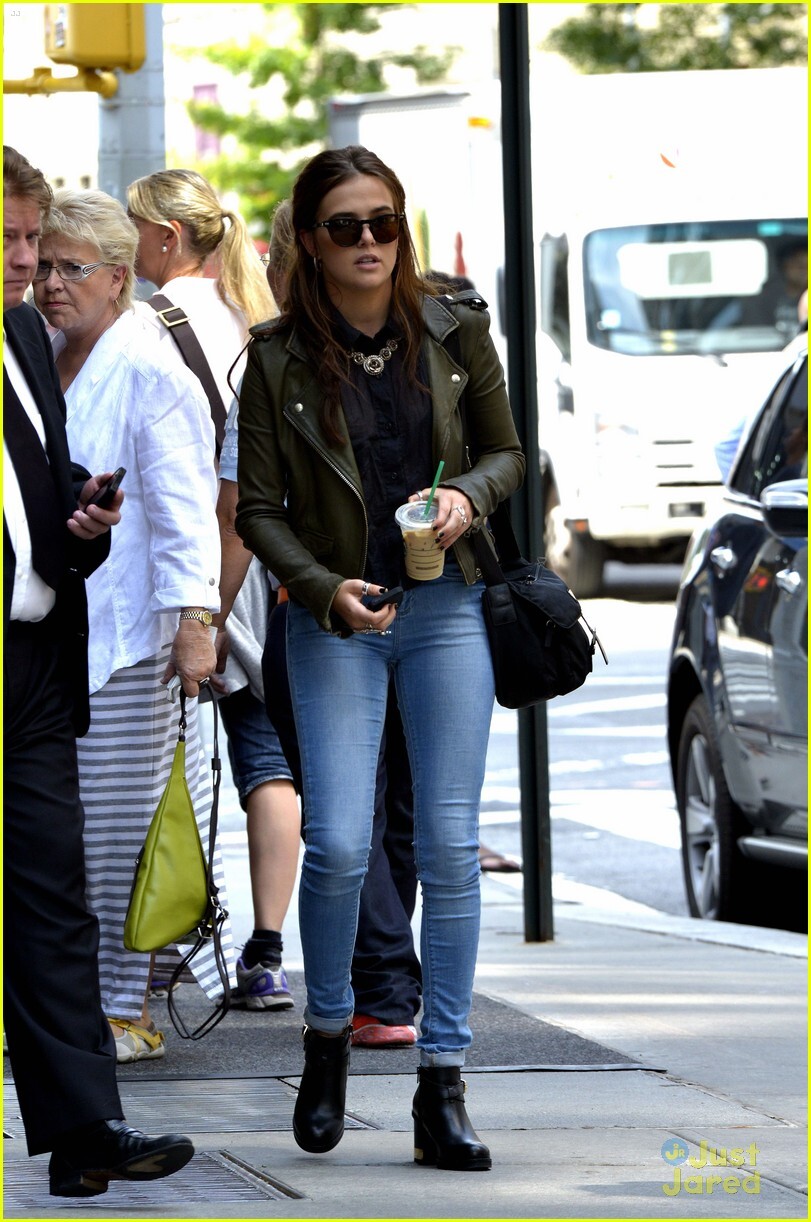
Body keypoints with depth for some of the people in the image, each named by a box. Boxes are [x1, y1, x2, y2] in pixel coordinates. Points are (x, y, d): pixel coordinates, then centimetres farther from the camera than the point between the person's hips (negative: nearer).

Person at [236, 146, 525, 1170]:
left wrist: (470, 495, -9)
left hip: (446, 608, 2)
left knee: (449, 846, -3)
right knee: (338, 847, -10)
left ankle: (442, 1087, 3)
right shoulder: (279, 359, -4)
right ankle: (327, 1038, 17)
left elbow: (505, 449, 13)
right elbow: (258, 507, -1)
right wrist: (324, 588, -16)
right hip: (336, 621, -1)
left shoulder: (454, 332, 1)